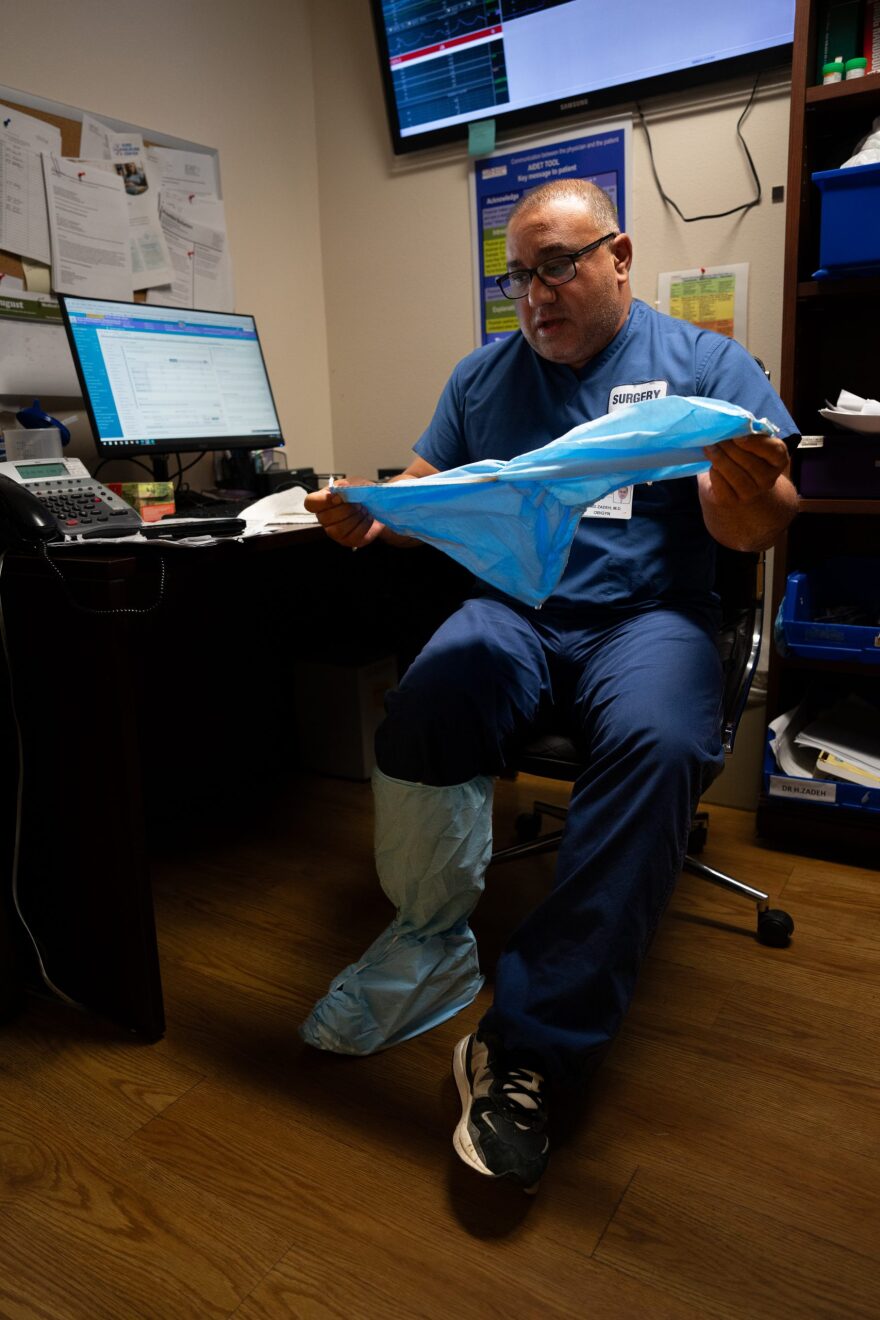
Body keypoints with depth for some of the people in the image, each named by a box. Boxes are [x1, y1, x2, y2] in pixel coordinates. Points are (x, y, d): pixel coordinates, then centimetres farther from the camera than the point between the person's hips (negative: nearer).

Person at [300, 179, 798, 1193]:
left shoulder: (704, 363, 9)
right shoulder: (484, 376, 19)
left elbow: (750, 532, 0)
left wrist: (749, 489, -24)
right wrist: (373, 519, -10)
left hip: (648, 613, -1)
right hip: (512, 610, 2)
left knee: (658, 745, -33)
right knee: (422, 710, -30)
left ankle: (526, 1049, -22)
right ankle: (432, 944, -5)